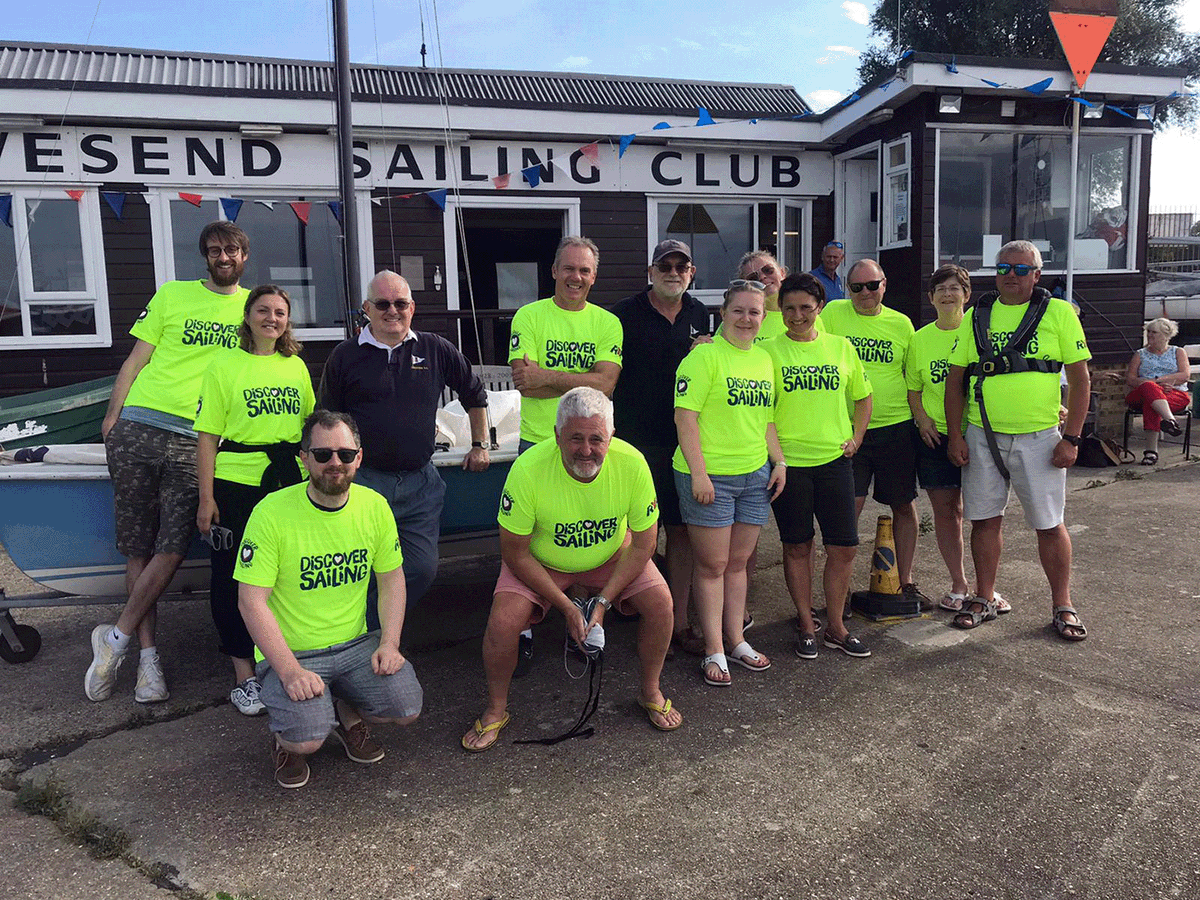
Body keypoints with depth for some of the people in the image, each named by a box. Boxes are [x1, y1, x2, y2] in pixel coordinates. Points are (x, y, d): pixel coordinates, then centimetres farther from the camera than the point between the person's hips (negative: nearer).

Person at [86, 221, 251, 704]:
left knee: (172, 549, -10)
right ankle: (148, 655, 8)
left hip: (195, 443, 0)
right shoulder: (171, 295, 13)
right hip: (139, 429, 0)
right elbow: (136, 360, 12)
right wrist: (112, 415, 4)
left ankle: (116, 638, 5)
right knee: (137, 547, 1)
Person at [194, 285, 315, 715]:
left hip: (291, 483, 4)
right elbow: (208, 437, -3)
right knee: (233, 579, 2)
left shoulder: (296, 367, 11)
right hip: (237, 483, -3)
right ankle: (244, 675, 15)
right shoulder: (225, 366, -1)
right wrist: (207, 498, -9)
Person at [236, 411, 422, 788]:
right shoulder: (272, 513, -17)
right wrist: (290, 671, -23)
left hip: (356, 644, 4)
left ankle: (346, 714, 18)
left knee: (407, 707, -14)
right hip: (290, 652, -4)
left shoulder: (374, 506, -3)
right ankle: (286, 734, 13)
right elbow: (251, 602, -16)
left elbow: (392, 577, 7)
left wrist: (389, 643, -6)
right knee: (307, 740, -25)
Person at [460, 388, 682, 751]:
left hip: (611, 556, 2)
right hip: (539, 562, -2)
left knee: (660, 602, -16)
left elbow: (643, 544, -13)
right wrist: (567, 608, -22)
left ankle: (650, 692, 12)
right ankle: (496, 710, 7)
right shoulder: (528, 469, -32)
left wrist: (602, 602, -19)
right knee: (503, 622, -22)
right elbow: (516, 555, -21)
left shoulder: (631, 463, -27)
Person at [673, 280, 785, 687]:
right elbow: (685, 417, -14)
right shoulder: (705, 356, -9)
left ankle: (737, 641, 26)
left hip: (755, 475, 6)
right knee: (712, 565, 3)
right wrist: (698, 472, -18)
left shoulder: (763, 359, 14)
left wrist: (779, 461, 13)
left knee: (738, 562, 14)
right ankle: (714, 651, 13)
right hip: (710, 476, -6)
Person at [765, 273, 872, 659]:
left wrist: (856, 437, 7)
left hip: (834, 459, 3)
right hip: (788, 462, -2)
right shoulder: (769, 350, -1)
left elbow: (862, 396, 18)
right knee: (797, 546, 7)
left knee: (844, 546, 4)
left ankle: (836, 627, 20)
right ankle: (807, 627, 22)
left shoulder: (841, 347, 7)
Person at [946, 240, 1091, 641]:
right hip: (982, 437, 3)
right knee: (985, 518, 9)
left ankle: (1062, 606, 19)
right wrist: (955, 436, 1)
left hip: (1039, 438, -2)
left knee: (1049, 525, 4)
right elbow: (955, 377, 8)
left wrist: (1071, 438, -8)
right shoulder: (976, 316, 7)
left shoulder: (1059, 313, 0)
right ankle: (984, 599, 23)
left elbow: (1080, 377, -1)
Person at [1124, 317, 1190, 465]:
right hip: (1141, 396, 1)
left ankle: (1151, 449, -54)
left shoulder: (1178, 352, 23)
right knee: (1149, 387, -40)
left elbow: (1185, 375, 5)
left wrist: (1159, 379, -8)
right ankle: (1170, 420, -63)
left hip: (1176, 395, -1)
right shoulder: (1140, 355, 26)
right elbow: (1130, 379, 9)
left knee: (1149, 402, -40)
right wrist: (1153, 383, -10)